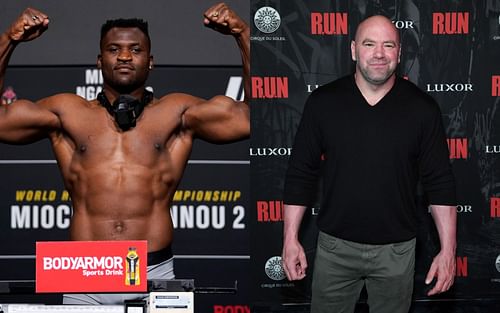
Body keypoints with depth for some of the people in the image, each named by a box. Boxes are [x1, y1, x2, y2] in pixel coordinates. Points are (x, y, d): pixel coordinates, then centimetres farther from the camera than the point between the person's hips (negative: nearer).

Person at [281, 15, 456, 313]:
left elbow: (440, 183, -3)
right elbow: (300, 173, 1)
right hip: (335, 246, 1)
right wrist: (291, 239, -3)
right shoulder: (323, 102, -4)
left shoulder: (422, 108, -5)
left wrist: (448, 249, -6)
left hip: (397, 250, 0)